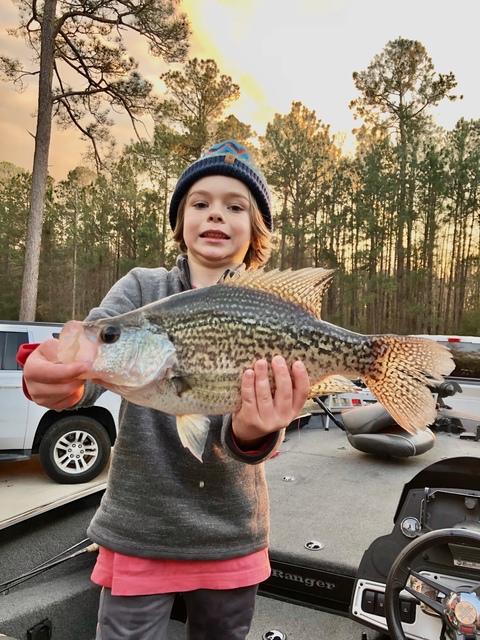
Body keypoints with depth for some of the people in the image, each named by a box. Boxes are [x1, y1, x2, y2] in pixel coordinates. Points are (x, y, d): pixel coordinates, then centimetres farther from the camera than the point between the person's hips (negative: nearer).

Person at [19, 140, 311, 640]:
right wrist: (53, 381, -42)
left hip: (230, 537, 2)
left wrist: (253, 433, -38)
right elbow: (90, 354, -19)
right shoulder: (141, 289, -4)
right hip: (138, 530, -1)